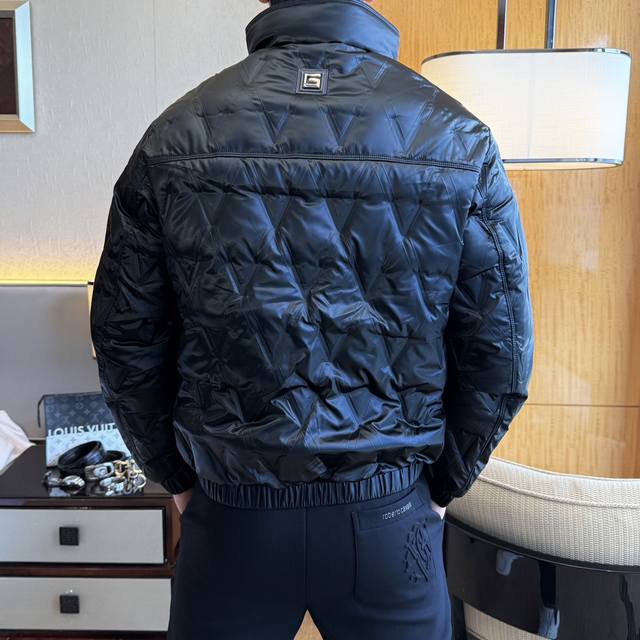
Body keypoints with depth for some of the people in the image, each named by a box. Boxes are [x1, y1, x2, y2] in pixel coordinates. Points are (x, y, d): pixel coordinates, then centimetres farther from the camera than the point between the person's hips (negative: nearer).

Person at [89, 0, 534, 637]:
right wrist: (440, 486, 9)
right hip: (388, 521, 0)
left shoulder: (176, 136, -6)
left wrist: (179, 478, 11)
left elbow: (126, 341, -2)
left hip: (230, 514, 1)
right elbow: (502, 357, -5)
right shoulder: (461, 141, -7)